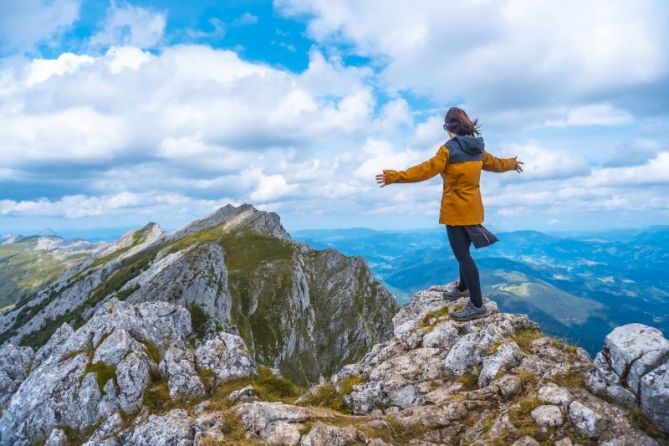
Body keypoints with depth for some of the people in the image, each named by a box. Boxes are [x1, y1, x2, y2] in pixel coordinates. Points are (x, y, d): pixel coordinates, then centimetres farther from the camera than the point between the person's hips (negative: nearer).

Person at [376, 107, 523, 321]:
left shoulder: (449, 149, -15)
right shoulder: (477, 148, 9)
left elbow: (425, 169, -21)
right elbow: (495, 163, 26)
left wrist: (394, 176, -20)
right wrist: (513, 163, 47)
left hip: (456, 211, -8)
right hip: (472, 209, 8)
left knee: (462, 255, -6)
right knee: (463, 251, 23)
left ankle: (477, 305, -4)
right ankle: (463, 287, 42)